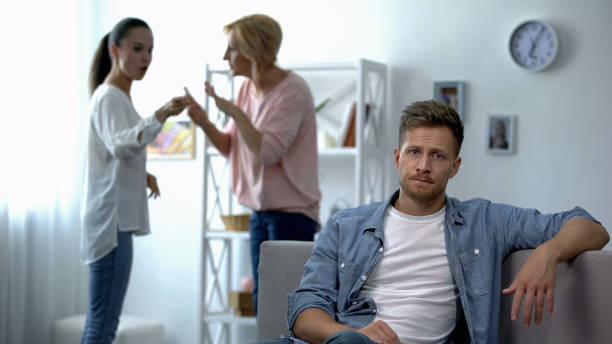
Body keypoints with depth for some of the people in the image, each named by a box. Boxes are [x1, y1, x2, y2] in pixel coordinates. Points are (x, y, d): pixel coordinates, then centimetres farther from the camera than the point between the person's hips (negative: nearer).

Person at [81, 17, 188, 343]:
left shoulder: (118, 97, 20)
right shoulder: (109, 97, -10)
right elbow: (120, 145, -29)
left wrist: (142, 174, 14)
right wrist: (161, 115, -40)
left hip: (117, 221, 10)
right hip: (111, 221, -10)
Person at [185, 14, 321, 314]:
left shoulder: (293, 90, -16)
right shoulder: (249, 89, 8)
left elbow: (268, 151, -23)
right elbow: (231, 148, 11)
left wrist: (234, 111, -22)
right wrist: (203, 122, -6)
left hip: (291, 211, -8)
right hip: (261, 211, 8)